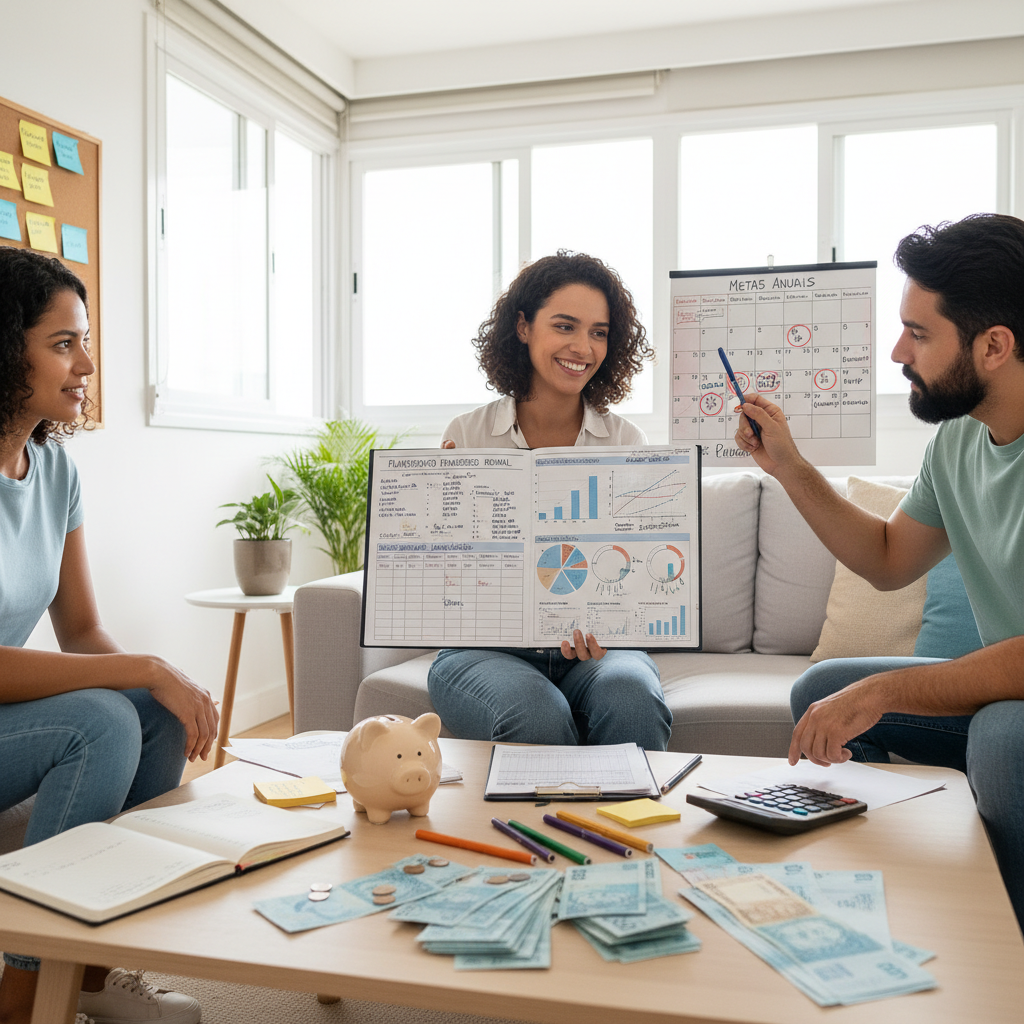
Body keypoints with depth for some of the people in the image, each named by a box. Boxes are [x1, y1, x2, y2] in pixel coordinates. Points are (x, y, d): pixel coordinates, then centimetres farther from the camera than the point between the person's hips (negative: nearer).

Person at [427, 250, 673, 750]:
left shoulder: (627, 442, 4)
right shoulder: (466, 436, 1)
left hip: (598, 645, 1)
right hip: (486, 648, -1)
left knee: (632, 700, -32)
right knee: (538, 717, -32)